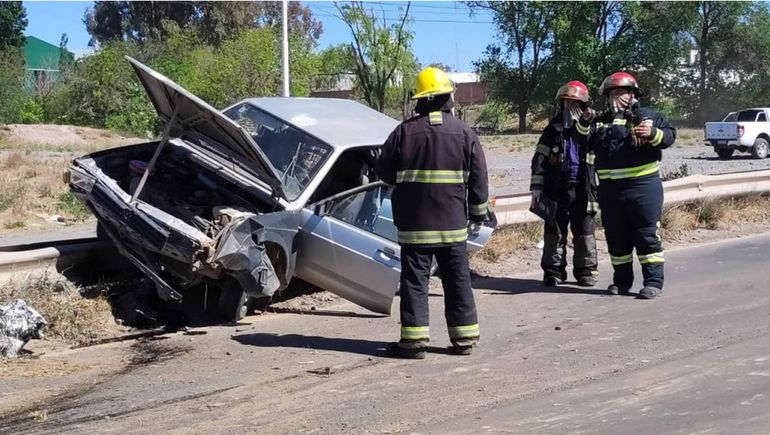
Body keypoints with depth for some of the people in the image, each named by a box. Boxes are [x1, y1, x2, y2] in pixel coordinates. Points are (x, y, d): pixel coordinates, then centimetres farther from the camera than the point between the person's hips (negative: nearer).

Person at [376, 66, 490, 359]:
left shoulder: (404, 131, -5)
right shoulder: (464, 132, -1)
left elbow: (384, 172, 3)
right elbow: (478, 178, 2)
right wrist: (479, 212, 12)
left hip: (414, 223, -2)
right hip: (453, 223, 2)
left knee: (415, 280, 2)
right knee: (458, 280, 11)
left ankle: (414, 339, 0)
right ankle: (464, 338, 15)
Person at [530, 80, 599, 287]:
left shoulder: (589, 129, 8)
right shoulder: (553, 128, 7)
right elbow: (540, 159, 4)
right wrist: (536, 188, -3)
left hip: (583, 190, 0)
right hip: (557, 189, 0)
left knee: (584, 233, 4)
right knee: (554, 233, 2)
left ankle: (586, 271, 12)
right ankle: (553, 271, 9)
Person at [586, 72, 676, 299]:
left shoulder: (648, 116, 5)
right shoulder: (601, 121, 17)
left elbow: (670, 135, -3)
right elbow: (586, 145, 14)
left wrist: (653, 133, -21)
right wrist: (584, 126, -1)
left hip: (643, 185, -5)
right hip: (609, 189, 5)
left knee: (647, 235, -3)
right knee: (616, 237, 11)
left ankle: (653, 281, 2)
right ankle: (622, 280, 22)